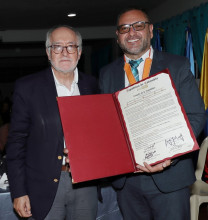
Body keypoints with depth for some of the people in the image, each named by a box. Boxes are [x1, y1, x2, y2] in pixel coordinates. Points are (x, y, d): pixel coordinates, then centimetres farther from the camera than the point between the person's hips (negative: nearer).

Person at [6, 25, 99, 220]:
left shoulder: (91, 85, 6)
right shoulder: (27, 87, -4)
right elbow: (16, 142, -4)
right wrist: (19, 192, -8)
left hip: (85, 184, 3)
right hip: (45, 187, -3)